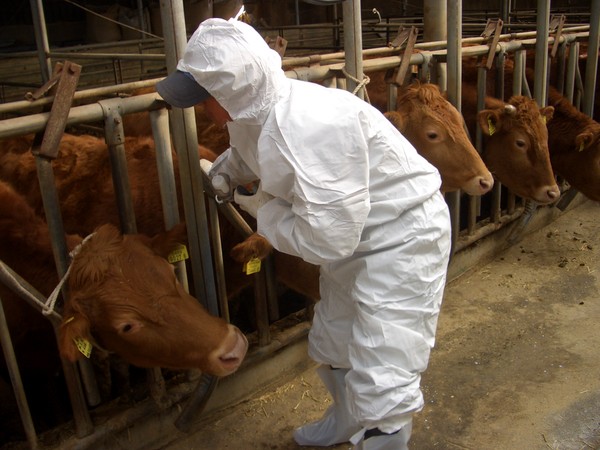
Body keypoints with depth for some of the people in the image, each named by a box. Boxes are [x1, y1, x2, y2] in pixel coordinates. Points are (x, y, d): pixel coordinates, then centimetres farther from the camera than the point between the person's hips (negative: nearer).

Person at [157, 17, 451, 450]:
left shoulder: (310, 126, -36)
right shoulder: (255, 112, -7)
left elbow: (326, 240, -34)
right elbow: (249, 153, 18)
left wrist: (261, 207, -18)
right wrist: (227, 171, -4)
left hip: (402, 240, -9)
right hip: (356, 237, 10)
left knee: (380, 385, -8)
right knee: (331, 347, 26)